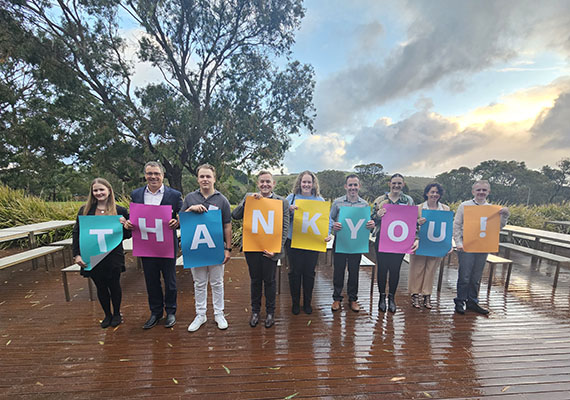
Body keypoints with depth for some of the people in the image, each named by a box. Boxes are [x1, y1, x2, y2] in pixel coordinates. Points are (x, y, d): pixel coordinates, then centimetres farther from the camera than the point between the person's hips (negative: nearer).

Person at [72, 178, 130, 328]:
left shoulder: (120, 211, -4)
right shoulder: (85, 210, 2)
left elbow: (127, 236, 0)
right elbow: (76, 233, 6)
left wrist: (124, 225, -21)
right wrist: (76, 254, -2)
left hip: (113, 257, -2)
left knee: (114, 286, 10)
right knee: (100, 287, 15)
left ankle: (117, 314, 33)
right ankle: (107, 315, 37)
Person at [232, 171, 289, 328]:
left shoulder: (282, 202, -3)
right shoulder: (249, 198, 2)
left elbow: (285, 228, -5)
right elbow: (235, 216, -7)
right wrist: (248, 200, -19)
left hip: (270, 249, -1)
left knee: (269, 281, 13)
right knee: (255, 280, 17)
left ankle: (270, 312, 35)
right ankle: (255, 310, 38)